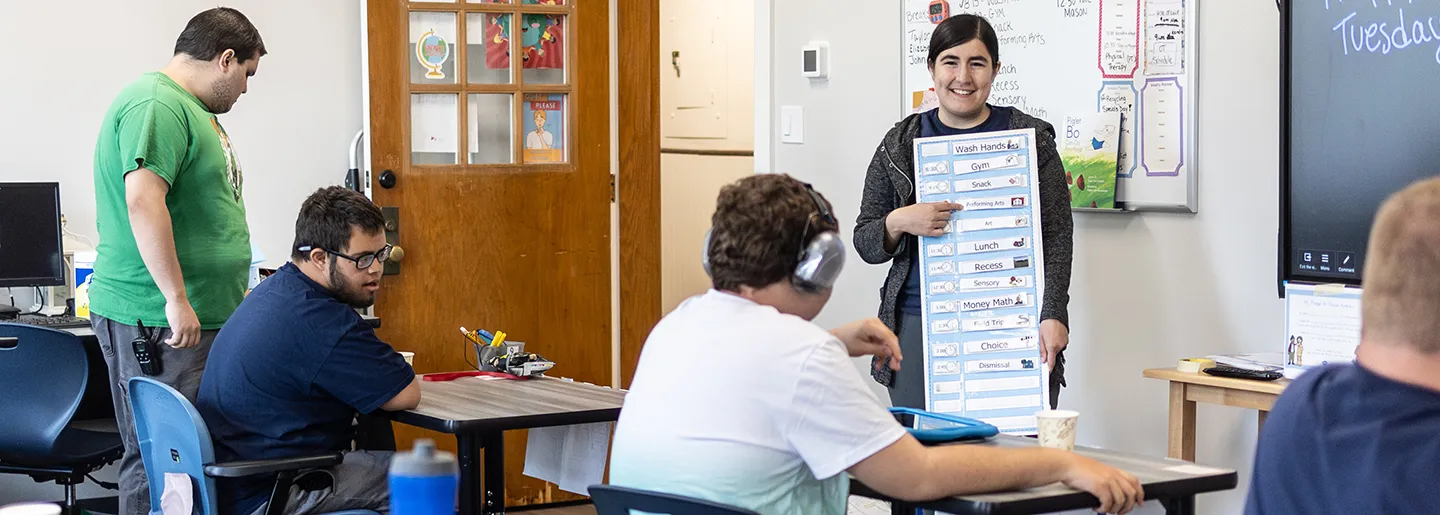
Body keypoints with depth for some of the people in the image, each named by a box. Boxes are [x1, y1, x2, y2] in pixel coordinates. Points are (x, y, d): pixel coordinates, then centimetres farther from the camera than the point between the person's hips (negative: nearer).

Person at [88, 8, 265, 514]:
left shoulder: (190, 108, 20)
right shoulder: (156, 105, -14)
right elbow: (143, 200, -26)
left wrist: (233, 292, 33)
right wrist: (177, 300, -26)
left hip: (200, 318, 10)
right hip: (156, 321, -10)